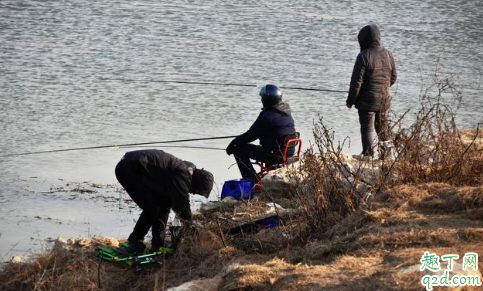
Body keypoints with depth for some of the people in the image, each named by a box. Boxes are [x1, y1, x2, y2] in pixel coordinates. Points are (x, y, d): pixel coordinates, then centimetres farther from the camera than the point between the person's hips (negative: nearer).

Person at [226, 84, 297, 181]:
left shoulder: (267, 116, -18)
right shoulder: (287, 113, 10)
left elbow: (251, 135, -13)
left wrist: (233, 144, -1)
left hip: (275, 154, -9)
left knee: (238, 149, -3)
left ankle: (252, 180, -5)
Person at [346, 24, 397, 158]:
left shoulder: (363, 56, -16)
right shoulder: (388, 55, 2)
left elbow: (356, 81, -15)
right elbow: (393, 77, 11)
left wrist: (350, 100, -4)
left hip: (367, 101, -6)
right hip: (384, 101, 6)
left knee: (367, 130, -1)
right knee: (382, 128, 19)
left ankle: (368, 155, -4)